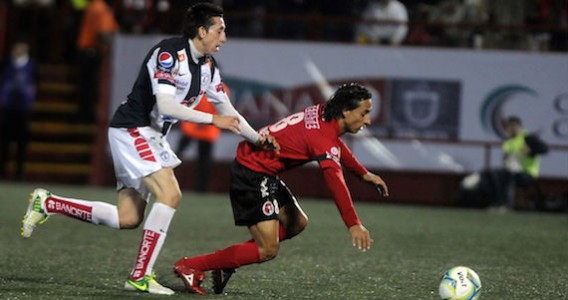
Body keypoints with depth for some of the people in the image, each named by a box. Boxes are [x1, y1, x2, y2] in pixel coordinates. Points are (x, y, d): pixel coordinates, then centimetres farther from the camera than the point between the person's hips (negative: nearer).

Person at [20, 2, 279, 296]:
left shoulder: (208, 65, 9)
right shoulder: (169, 53, -19)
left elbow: (227, 110, 14)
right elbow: (165, 105, -28)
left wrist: (257, 138, 3)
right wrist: (213, 119, -27)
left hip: (152, 136, 9)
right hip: (132, 129, -9)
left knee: (128, 219, 5)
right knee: (170, 194, -21)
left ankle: (47, 203, 17)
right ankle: (140, 276, -15)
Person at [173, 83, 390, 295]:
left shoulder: (323, 113, 6)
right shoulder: (323, 137, -22)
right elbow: (336, 183, -34)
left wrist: (364, 174, 33)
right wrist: (354, 225, -40)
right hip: (252, 175, -11)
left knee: (296, 224, 17)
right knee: (267, 251, -12)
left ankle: (226, 263, 16)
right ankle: (191, 266, -6)